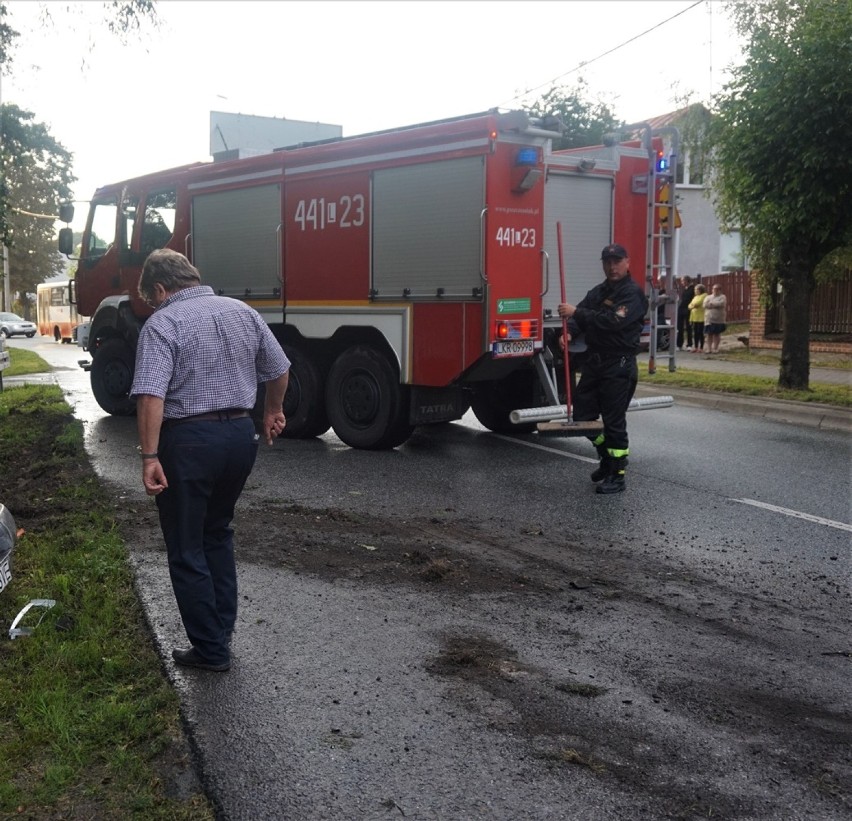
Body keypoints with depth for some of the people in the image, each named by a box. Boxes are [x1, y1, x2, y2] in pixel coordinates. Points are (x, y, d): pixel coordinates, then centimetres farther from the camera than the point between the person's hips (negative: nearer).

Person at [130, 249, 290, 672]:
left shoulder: (162, 324, -11)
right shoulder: (243, 312, 6)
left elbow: (151, 396, -23)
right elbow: (279, 370, 14)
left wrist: (150, 457, -21)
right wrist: (273, 411, 30)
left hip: (189, 442, -6)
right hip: (240, 435, 6)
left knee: (187, 550, 8)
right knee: (217, 533, 24)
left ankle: (211, 649, 13)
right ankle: (222, 629, 28)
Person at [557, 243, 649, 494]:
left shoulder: (633, 293, -10)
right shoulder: (598, 291, 15)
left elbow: (613, 321, -24)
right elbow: (580, 315, 8)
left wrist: (576, 312, -25)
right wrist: (569, 331, -14)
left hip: (619, 366, -8)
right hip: (593, 361, 8)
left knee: (614, 421, -3)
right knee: (582, 414, 11)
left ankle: (617, 476, 7)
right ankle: (607, 457, 32)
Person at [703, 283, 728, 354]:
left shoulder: (722, 297, 5)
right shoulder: (708, 297, 15)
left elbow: (721, 304, -15)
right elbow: (705, 305, -3)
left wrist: (711, 304, -8)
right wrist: (715, 305, -10)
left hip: (719, 319, -2)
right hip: (709, 319, 3)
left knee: (717, 334, 0)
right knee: (709, 334, 0)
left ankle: (715, 348, 4)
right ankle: (709, 348, 3)